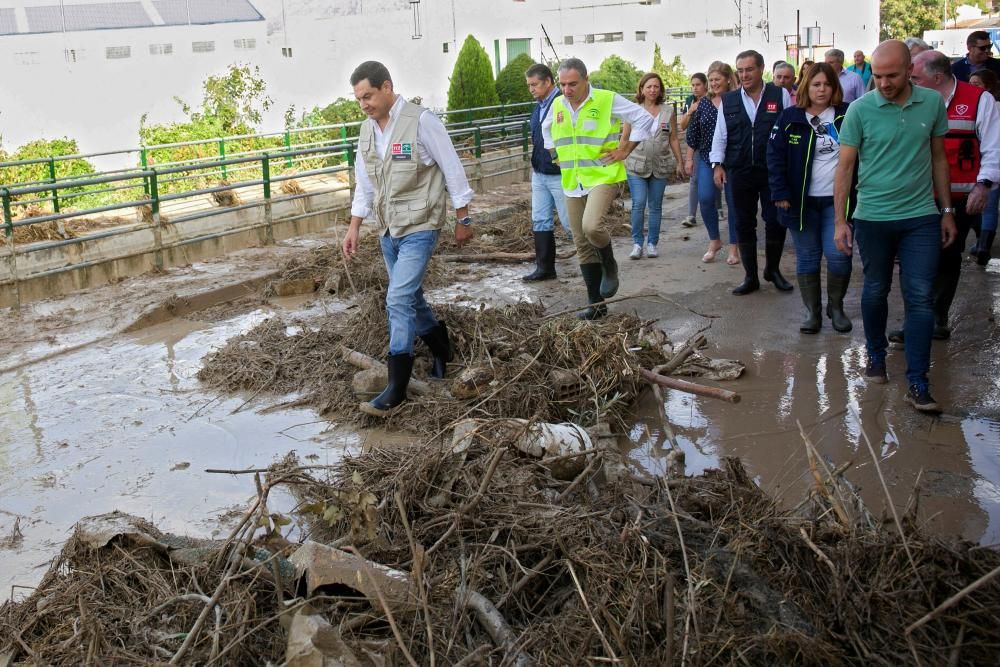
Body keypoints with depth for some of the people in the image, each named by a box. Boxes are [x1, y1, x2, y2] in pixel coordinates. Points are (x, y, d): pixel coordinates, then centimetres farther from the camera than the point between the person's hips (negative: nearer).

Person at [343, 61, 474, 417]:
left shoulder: (421, 121, -14)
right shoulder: (367, 129, 7)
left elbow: (453, 171, -8)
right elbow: (364, 185, 15)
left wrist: (463, 220, -5)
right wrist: (354, 228, 11)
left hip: (419, 229, -7)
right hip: (388, 230, 7)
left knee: (399, 300, -15)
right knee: (410, 298, 15)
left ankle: (397, 387, -9)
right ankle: (441, 350, 37)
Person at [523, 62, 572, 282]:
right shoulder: (538, 107, 11)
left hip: (560, 175, -8)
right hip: (539, 174, 8)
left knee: (570, 222, 1)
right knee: (540, 221, 9)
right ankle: (545, 268, 16)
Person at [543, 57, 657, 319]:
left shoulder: (608, 100, -10)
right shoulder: (557, 105, 7)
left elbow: (645, 119, -4)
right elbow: (546, 129, 29)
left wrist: (625, 150, -6)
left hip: (603, 177, -6)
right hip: (573, 184, 6)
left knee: (591, 226, -30)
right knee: (582, 244, 7)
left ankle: (609, 266, 3)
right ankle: (596, 304, 17)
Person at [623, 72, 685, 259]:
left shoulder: (668, 111, 6)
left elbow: (673, 139, 11)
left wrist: (679, 162, 9)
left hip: (659, 166, 2)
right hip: (636, 165, -2)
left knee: (655, 207, 6)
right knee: (638, 204, -10)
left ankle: (652, 244, 14)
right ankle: (637, 244, -2)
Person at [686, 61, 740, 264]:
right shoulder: (704, 103, 6)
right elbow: (693, 133, 11)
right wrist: (690, 158, 10)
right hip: (707, 159, 3)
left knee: (733, 202, 3)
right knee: (705, 198, -9)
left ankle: (734, 247, 15)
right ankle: (714, 241, 11)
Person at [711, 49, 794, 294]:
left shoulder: (781, 96, 0)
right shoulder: (728, 100, 6)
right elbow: (720, 135, 9)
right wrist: (717, 164, 0)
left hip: (774, 172, -2)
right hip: (740, 173, 2)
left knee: (776, 221, 1)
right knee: (744, 225, 6)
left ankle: (773, 269, 25)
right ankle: (751, 277, 18)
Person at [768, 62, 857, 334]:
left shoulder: (847, 115, 1)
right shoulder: (790, 117, 0)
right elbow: (775, 156, -2)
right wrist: (780, 193, -10)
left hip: (837, 199, 0)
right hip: (802, 200, 0)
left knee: (838, 255, -6)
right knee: (807, 258, 6)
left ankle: (836, 307, 16)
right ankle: (812, 311, 17)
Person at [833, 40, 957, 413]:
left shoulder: (932, 103, 0)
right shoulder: (860, 110, -7)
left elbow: (939, 158, 9)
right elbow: (845, 166, -4)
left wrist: (947, 211, 9)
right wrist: (840, 221, -8)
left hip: (921, 217, 1)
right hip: (873, 218, -1)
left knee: (920, 298, -2)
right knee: (875, 291, 13)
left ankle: (917, 383, 2)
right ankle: (876, 356, 35)